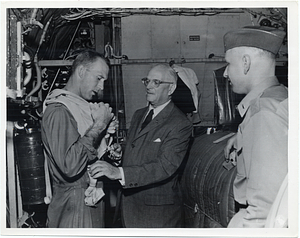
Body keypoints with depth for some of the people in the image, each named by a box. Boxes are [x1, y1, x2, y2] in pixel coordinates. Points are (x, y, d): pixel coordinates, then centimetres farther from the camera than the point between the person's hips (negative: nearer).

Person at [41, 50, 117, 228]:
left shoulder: (82, 107, 12)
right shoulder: (58, 111, -17)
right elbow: (69, 166, -28)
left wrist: (105, 131, 1)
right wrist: (97, 126, -23)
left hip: (92, 201, 9)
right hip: (74, 205, -9)